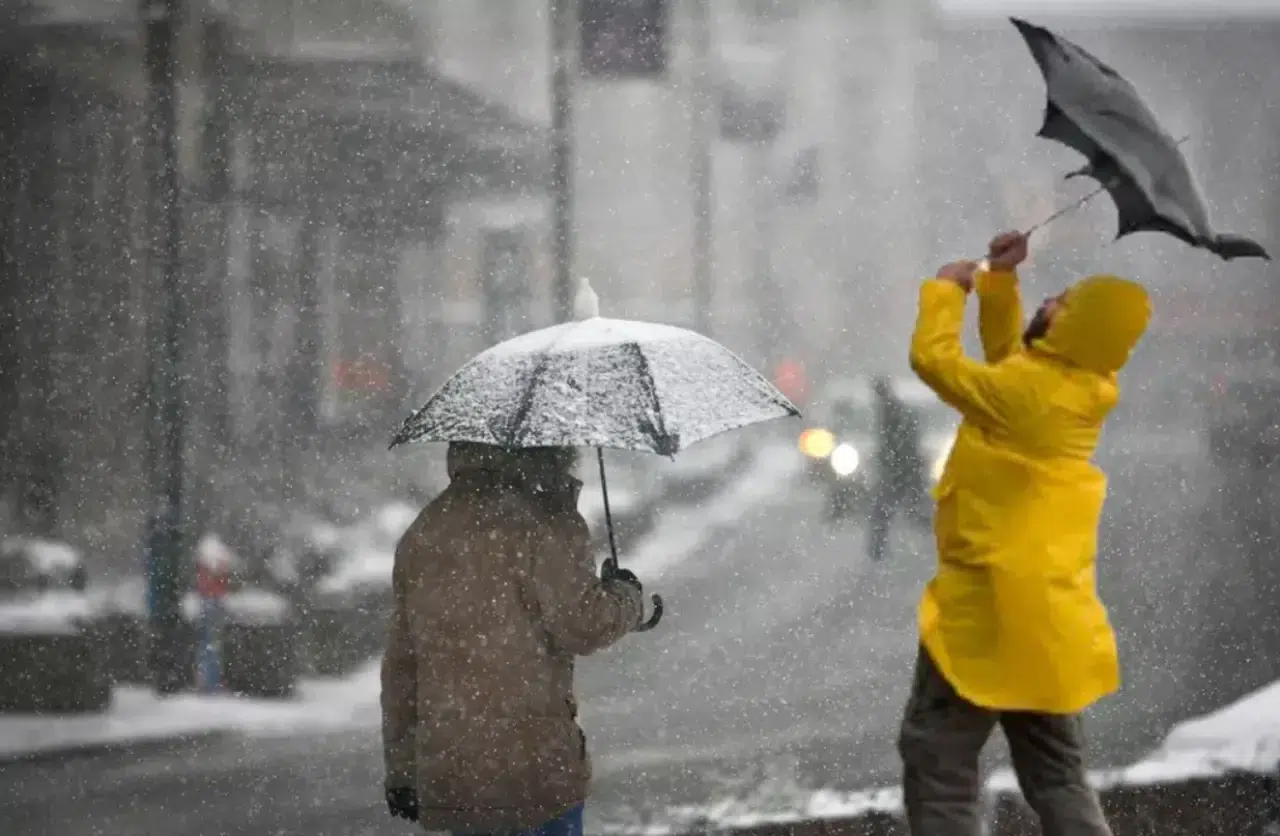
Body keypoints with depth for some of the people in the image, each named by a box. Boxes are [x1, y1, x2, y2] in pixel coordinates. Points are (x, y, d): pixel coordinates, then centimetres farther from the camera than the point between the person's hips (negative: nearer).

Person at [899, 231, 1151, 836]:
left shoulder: (1025, 393, -20)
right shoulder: (1077, 387, 6)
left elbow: (933, 357, -12)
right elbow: (1006, 356, 23)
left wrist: (948, 289, 3)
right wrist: (998, 282, 14)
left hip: (992, 603, -9)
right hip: (1043, 604, 9)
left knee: (936, 761, -2)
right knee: (1055, 772, 11)